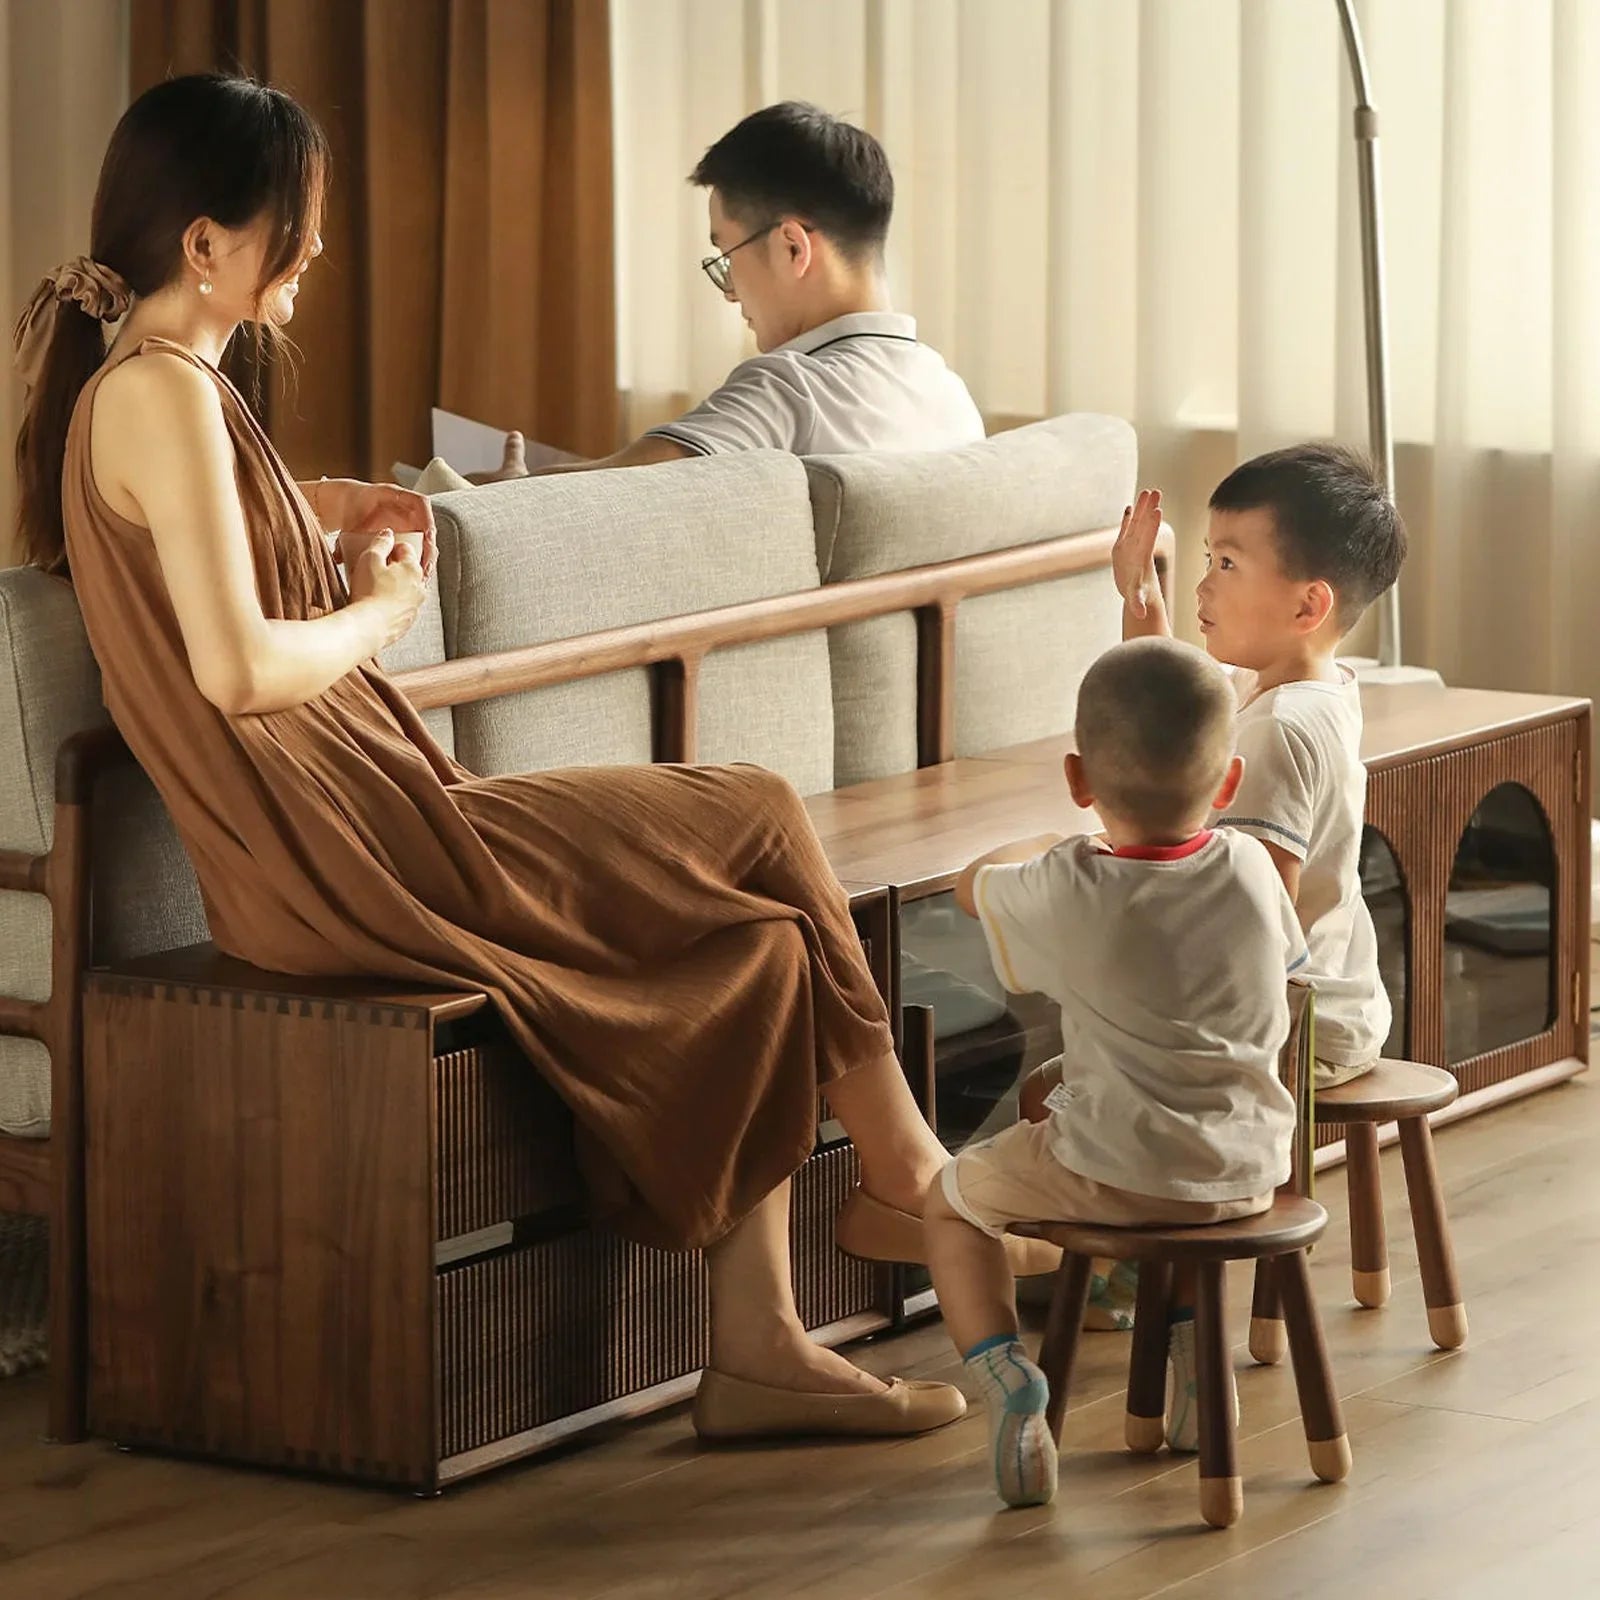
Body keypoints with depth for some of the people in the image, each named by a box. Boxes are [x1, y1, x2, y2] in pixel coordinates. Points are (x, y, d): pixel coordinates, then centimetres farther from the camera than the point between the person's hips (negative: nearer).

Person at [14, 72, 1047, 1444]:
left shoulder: (142, 387, 16)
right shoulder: (163, 395, -16)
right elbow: (239, 667, -25)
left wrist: (321, 507, 23)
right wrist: (384, 607, -6)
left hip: (324, 849, 10)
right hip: (352, 858, -10)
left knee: (762, 936, 5)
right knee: (760, 825, -1)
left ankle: (758, 1348, 2)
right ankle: (903, 1171, 17)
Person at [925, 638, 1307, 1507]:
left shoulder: (1066, 894, -16)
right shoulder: (1251, 870, -8)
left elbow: (973, 885, 6)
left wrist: (1057, 846, 23)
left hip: (1114, 1174, -4)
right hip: (1249, 1173, 4)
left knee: (953, 1199, 19)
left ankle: (1004, 1369, -3)